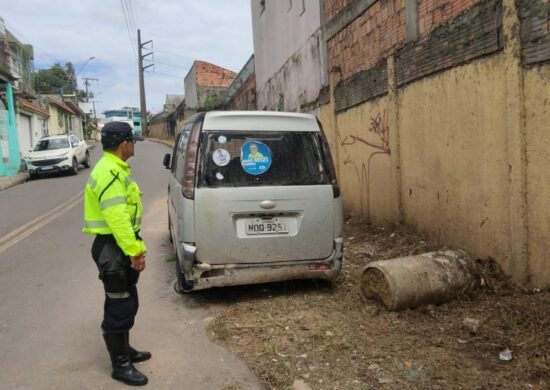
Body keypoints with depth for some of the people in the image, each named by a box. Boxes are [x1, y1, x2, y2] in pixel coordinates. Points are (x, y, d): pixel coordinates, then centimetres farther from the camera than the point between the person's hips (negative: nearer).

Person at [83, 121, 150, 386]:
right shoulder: (109, 173, -21)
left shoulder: (116, 169, 13)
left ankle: (125, 350, 37)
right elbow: (117, 218, -28)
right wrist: (134, 251, -24)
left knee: (129, 303, 20)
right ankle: (120, 366, 16)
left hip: (122, 245, 10)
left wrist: (136, 247, 19)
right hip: (111, 248, -10)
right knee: (119, 308, 2)